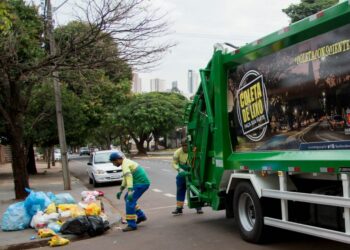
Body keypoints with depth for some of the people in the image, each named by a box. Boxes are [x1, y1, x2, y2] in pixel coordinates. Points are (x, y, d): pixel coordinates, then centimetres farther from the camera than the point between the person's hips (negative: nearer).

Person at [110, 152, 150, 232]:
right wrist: (121, 190, 28)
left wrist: (130, 192, -41)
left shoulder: (125, 164, -16)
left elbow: (129, 177, -32)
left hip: (141, 183, -10)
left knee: (129, 201, -11)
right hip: (141, 182, 10)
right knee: (127, 198, 20)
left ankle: (131, 225, -8)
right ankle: (141, 216, 23)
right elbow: (125, 178, 25)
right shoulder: (126, 162, 16)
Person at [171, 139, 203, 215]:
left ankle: (198, 207, 12)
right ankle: (179, 208, 10)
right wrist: (179, 169, -31)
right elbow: (174, 163, -14)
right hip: (182, 172, 2)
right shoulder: (178, 152, -17)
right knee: (180, 190, 3)